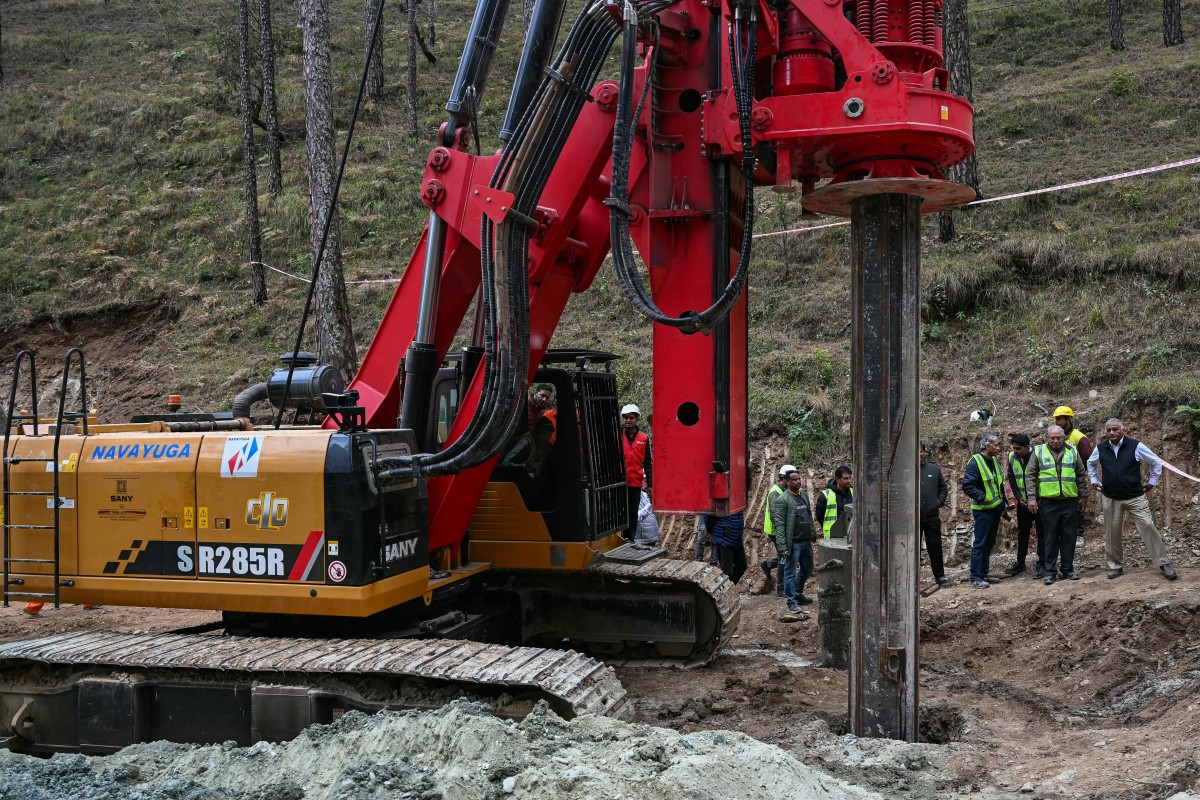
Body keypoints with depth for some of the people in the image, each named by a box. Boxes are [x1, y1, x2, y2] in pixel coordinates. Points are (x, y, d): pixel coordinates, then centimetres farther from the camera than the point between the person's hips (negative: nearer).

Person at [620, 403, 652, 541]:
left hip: (636, 483, 2)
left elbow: (648, 463, 10)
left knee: (633, 513, 8)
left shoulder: (644, 439, 7)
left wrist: (650, 484, 6)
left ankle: (630, 539, 16)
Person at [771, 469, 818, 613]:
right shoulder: (782, 500, -12)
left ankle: (797, 594, 36)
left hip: (806, 541, 7)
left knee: (807, 569, 18)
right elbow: (779, 525, -16)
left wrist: (813, 534, 14)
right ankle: (792, 602, 10)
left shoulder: (804, 496, 11)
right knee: (790, 573, 1)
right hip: (793, 542, -7)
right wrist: (782, 546, -20)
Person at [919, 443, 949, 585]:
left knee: (935, 546, 7)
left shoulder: (934, 469, 6)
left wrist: (940, 502, 2)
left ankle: (940, 575, 16)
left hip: (932, 515, 2)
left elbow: (943, 488, 15)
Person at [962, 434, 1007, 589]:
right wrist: (983, 498, -24)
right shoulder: (975, 462, -16)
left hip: (995, 509, 9)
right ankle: (975, 577, -2)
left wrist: (1003, 501, 16)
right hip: (983, 510, -9)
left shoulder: (995, 462, 12)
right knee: (980, 544, -6)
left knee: (989, 543, 13)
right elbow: (967, 485, -22)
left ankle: (984, 574, 21)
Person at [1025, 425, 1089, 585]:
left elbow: (1081, 476, 14)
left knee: (1069, 537, 6)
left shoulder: (1072, 452, 9)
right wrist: (1031, 497, -5)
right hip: (1048, 502, -2)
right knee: (1050, 537, 1)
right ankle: (1050, 571, 7)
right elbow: (1030, 476, 2)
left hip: (1070, 501, 2)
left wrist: (1083, 497, 11)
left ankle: (1067, 568, 16)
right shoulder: (1038, 452, 2)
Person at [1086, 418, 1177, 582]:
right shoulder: (1100, 449, 1)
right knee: (1112, 532, 6)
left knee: (1148, 526, -10)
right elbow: (1090, 464, 23)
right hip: (1111, 499, 3)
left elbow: (1157, 463, 4)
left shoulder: (1135, 446, -8)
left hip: (1135, 497, -3)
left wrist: (1152, 482, 4)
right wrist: (1094, 480, 16)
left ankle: (1163, 563, -2)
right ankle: (1115, 565, 20)